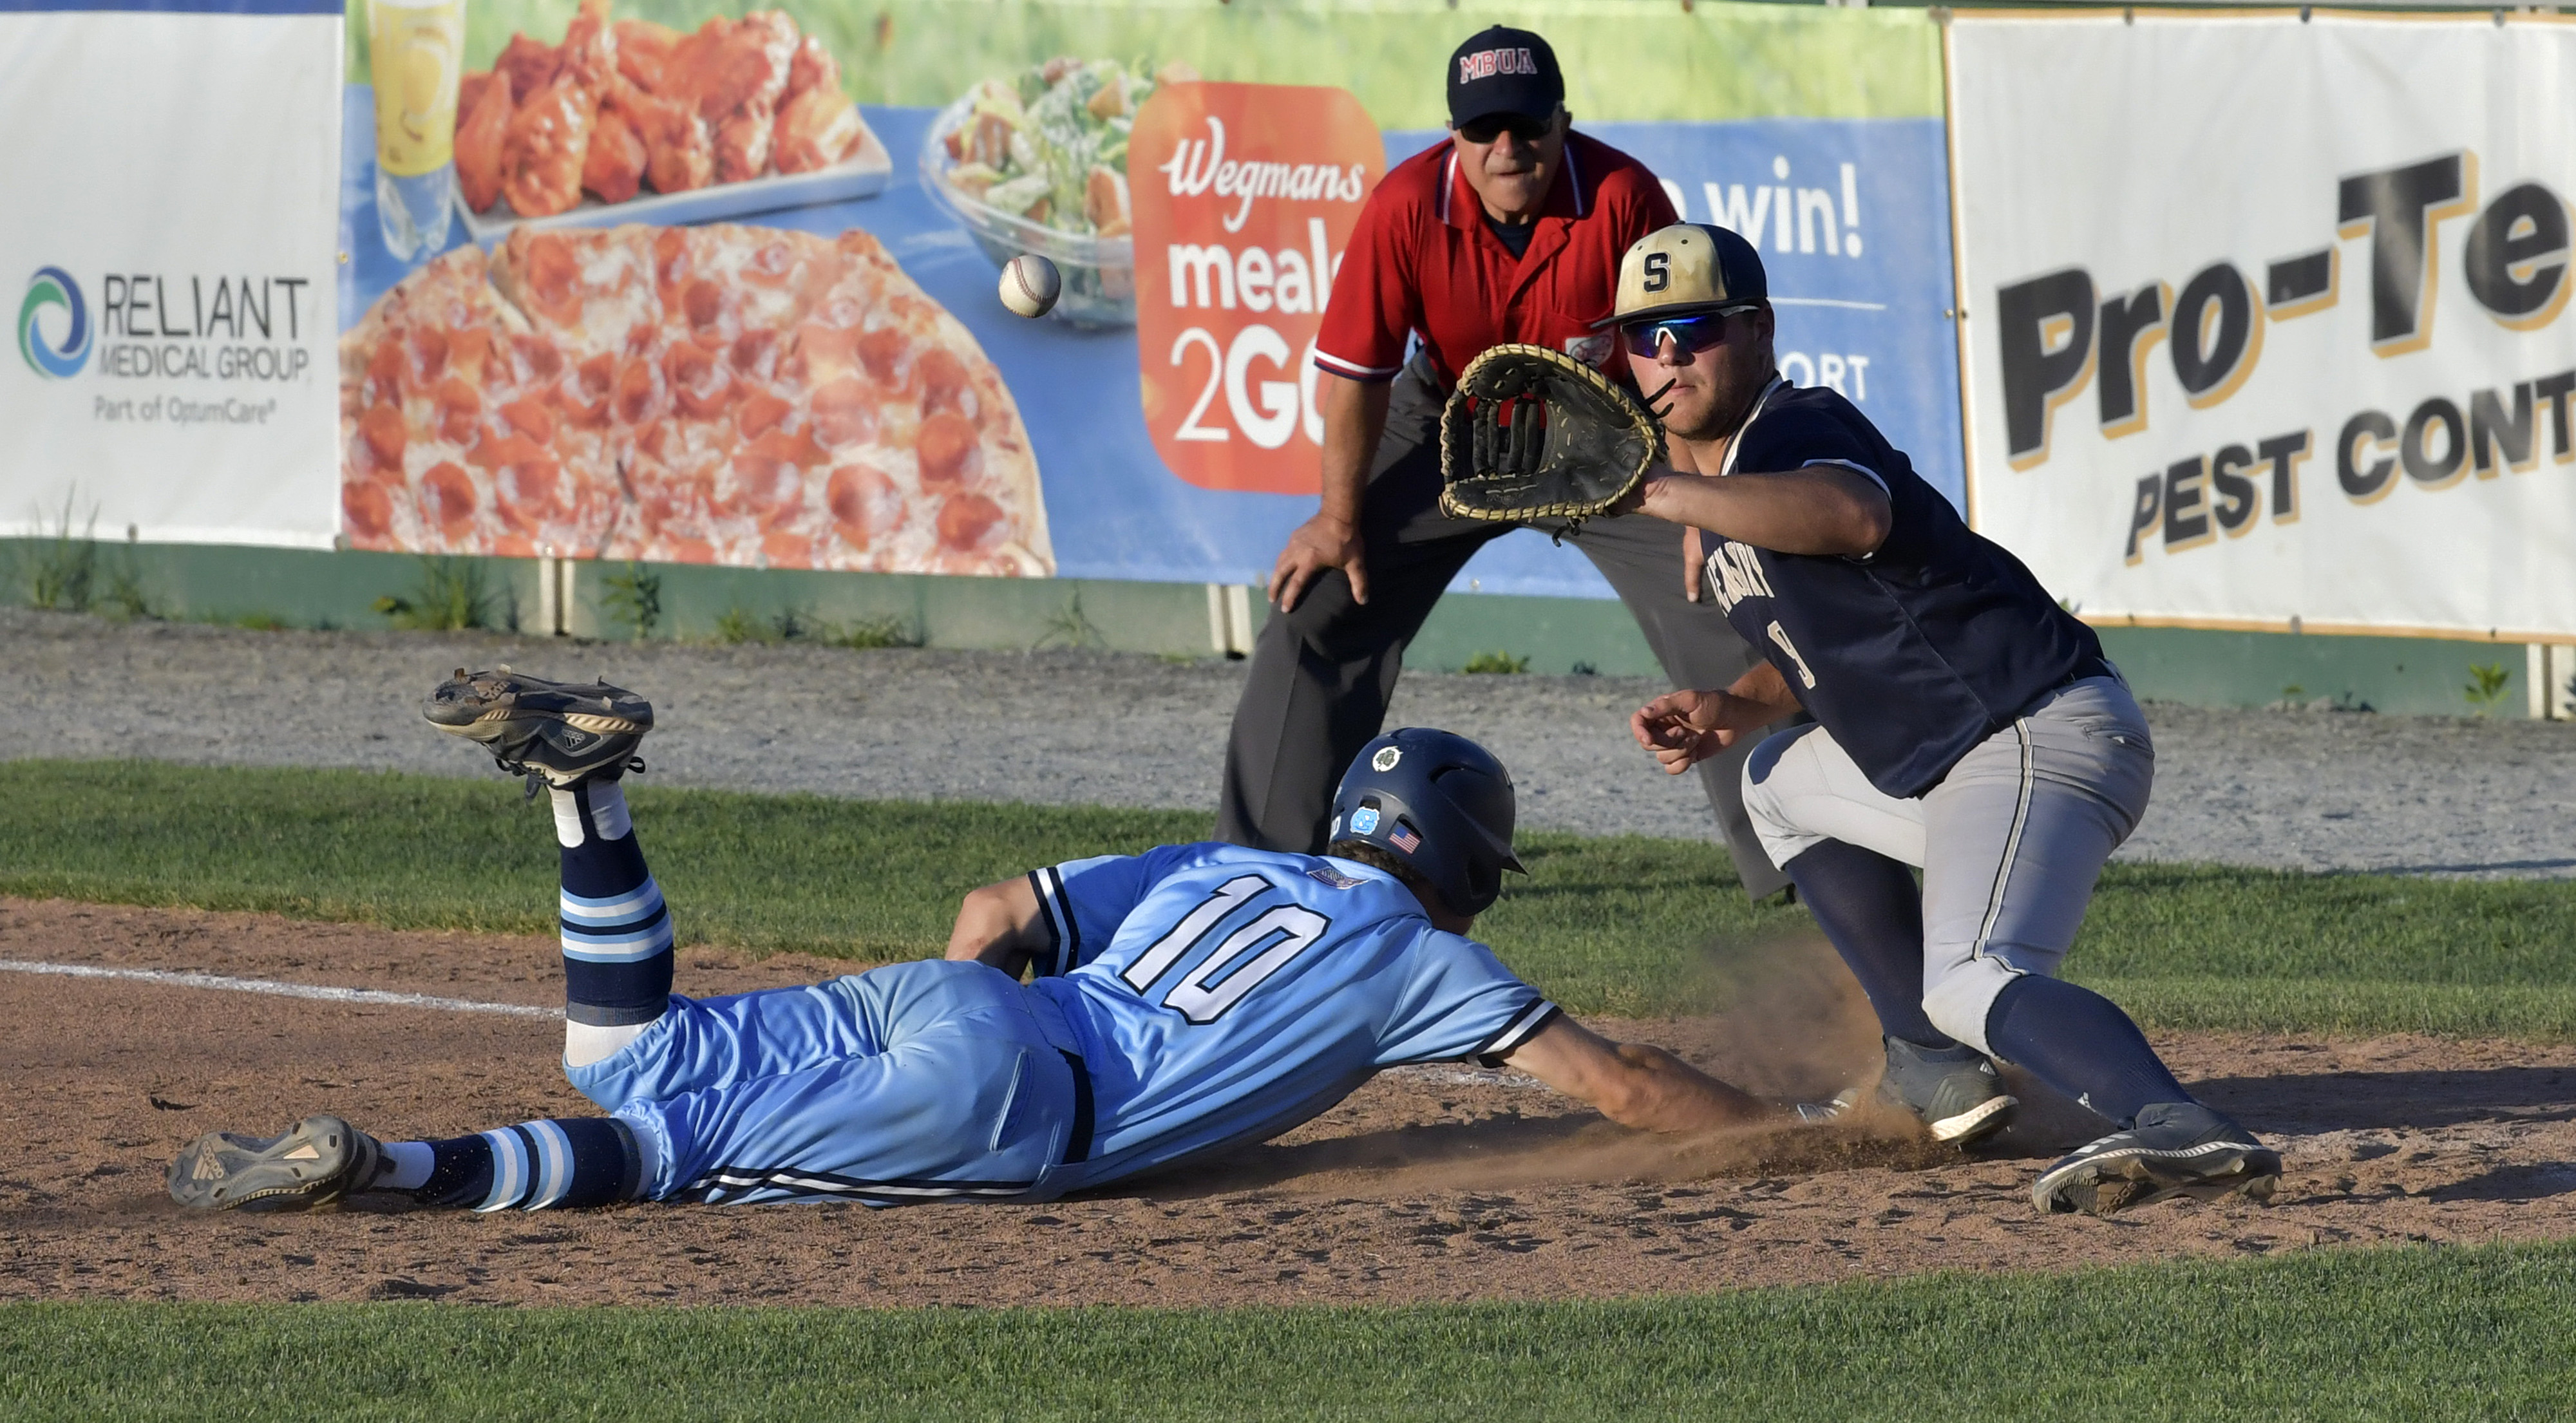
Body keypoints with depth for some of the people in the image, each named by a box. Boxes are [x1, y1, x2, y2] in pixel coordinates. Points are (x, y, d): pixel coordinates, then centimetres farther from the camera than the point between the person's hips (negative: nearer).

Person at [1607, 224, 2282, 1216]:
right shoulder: (1730, 478, 22)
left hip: (2039, 737, -11)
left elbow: (1855, 515, -35)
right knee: (1782, 781, 31)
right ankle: (1933, 1064, 20)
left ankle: (2176, 1127, -58)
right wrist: (1733, 711, 15)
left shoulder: (1795, 429, -9)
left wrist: (1665, 493, -37)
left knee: (1970, 981, -32)